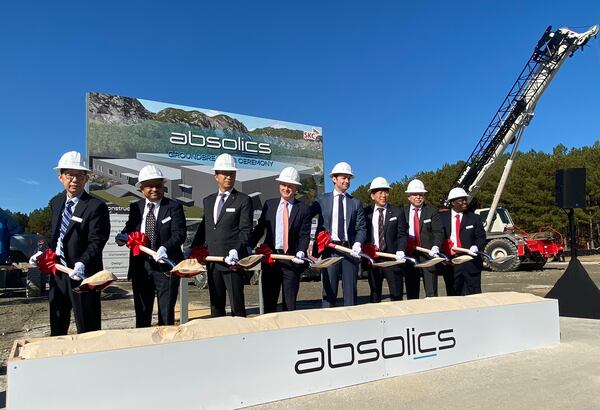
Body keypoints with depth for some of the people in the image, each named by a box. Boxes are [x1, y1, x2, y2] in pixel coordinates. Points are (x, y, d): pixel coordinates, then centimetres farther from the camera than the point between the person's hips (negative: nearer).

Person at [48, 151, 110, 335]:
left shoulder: (96, 206, -14)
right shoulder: (56, 203, 10)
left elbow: (96, 242, -20)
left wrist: (82, 263, -34)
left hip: (83, 276, -7)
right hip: (58, 273, 7)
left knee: (87, 331, 4)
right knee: (57, 328, 21)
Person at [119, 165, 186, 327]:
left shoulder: (174, 207, -4)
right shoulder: (135, 207, 9)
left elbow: (179, 234, -14)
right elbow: (128, 230, 14)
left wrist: (165, 248, -33)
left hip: (166, 266, -4)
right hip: (140, 266, 4)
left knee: (166, 316, 6)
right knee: (141, 315, 16)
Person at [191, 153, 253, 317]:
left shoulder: (244, 200, -2)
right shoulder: (208, 200, 16)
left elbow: (246, 230, -9)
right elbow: (203, 228, 19)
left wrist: (236, 251, -23)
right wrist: (193, 249, 9)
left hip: (233, 261, -6)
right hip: (212, 261, 6)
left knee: (237, 305, 0)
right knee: (216, 305, 15)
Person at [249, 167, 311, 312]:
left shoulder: (303, 209, 0)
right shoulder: (269, 204, 9)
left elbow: (304, 235, -5)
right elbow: (259, 228, 7)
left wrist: (301, 252, -21)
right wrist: (249, 247, -5)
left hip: (291, 259, -3)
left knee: (290, 303, 5)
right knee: (268, 301, 11)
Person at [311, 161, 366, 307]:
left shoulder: (355, 203, 11)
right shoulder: (322, 200, 7)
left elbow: (361, 228, 5)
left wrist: (357, 243, -13)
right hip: (329, 250, -1)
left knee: (350, 291, 4)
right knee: (329, 290, 1)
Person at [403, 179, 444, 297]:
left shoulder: (432, 211, 4)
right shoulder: (403, 212, 10)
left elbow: (437, 232, -5)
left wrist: (436, 247, -22)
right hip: (409, 254, 2)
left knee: (431, 293, -2)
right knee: (411, 293, 9)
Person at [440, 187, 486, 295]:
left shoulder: (475, 218, 7)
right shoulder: (442, 218, 6)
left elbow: (481, 237, 3)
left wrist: (476, 247, -18)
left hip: (471, 263, 0)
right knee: (453, 295, 8)